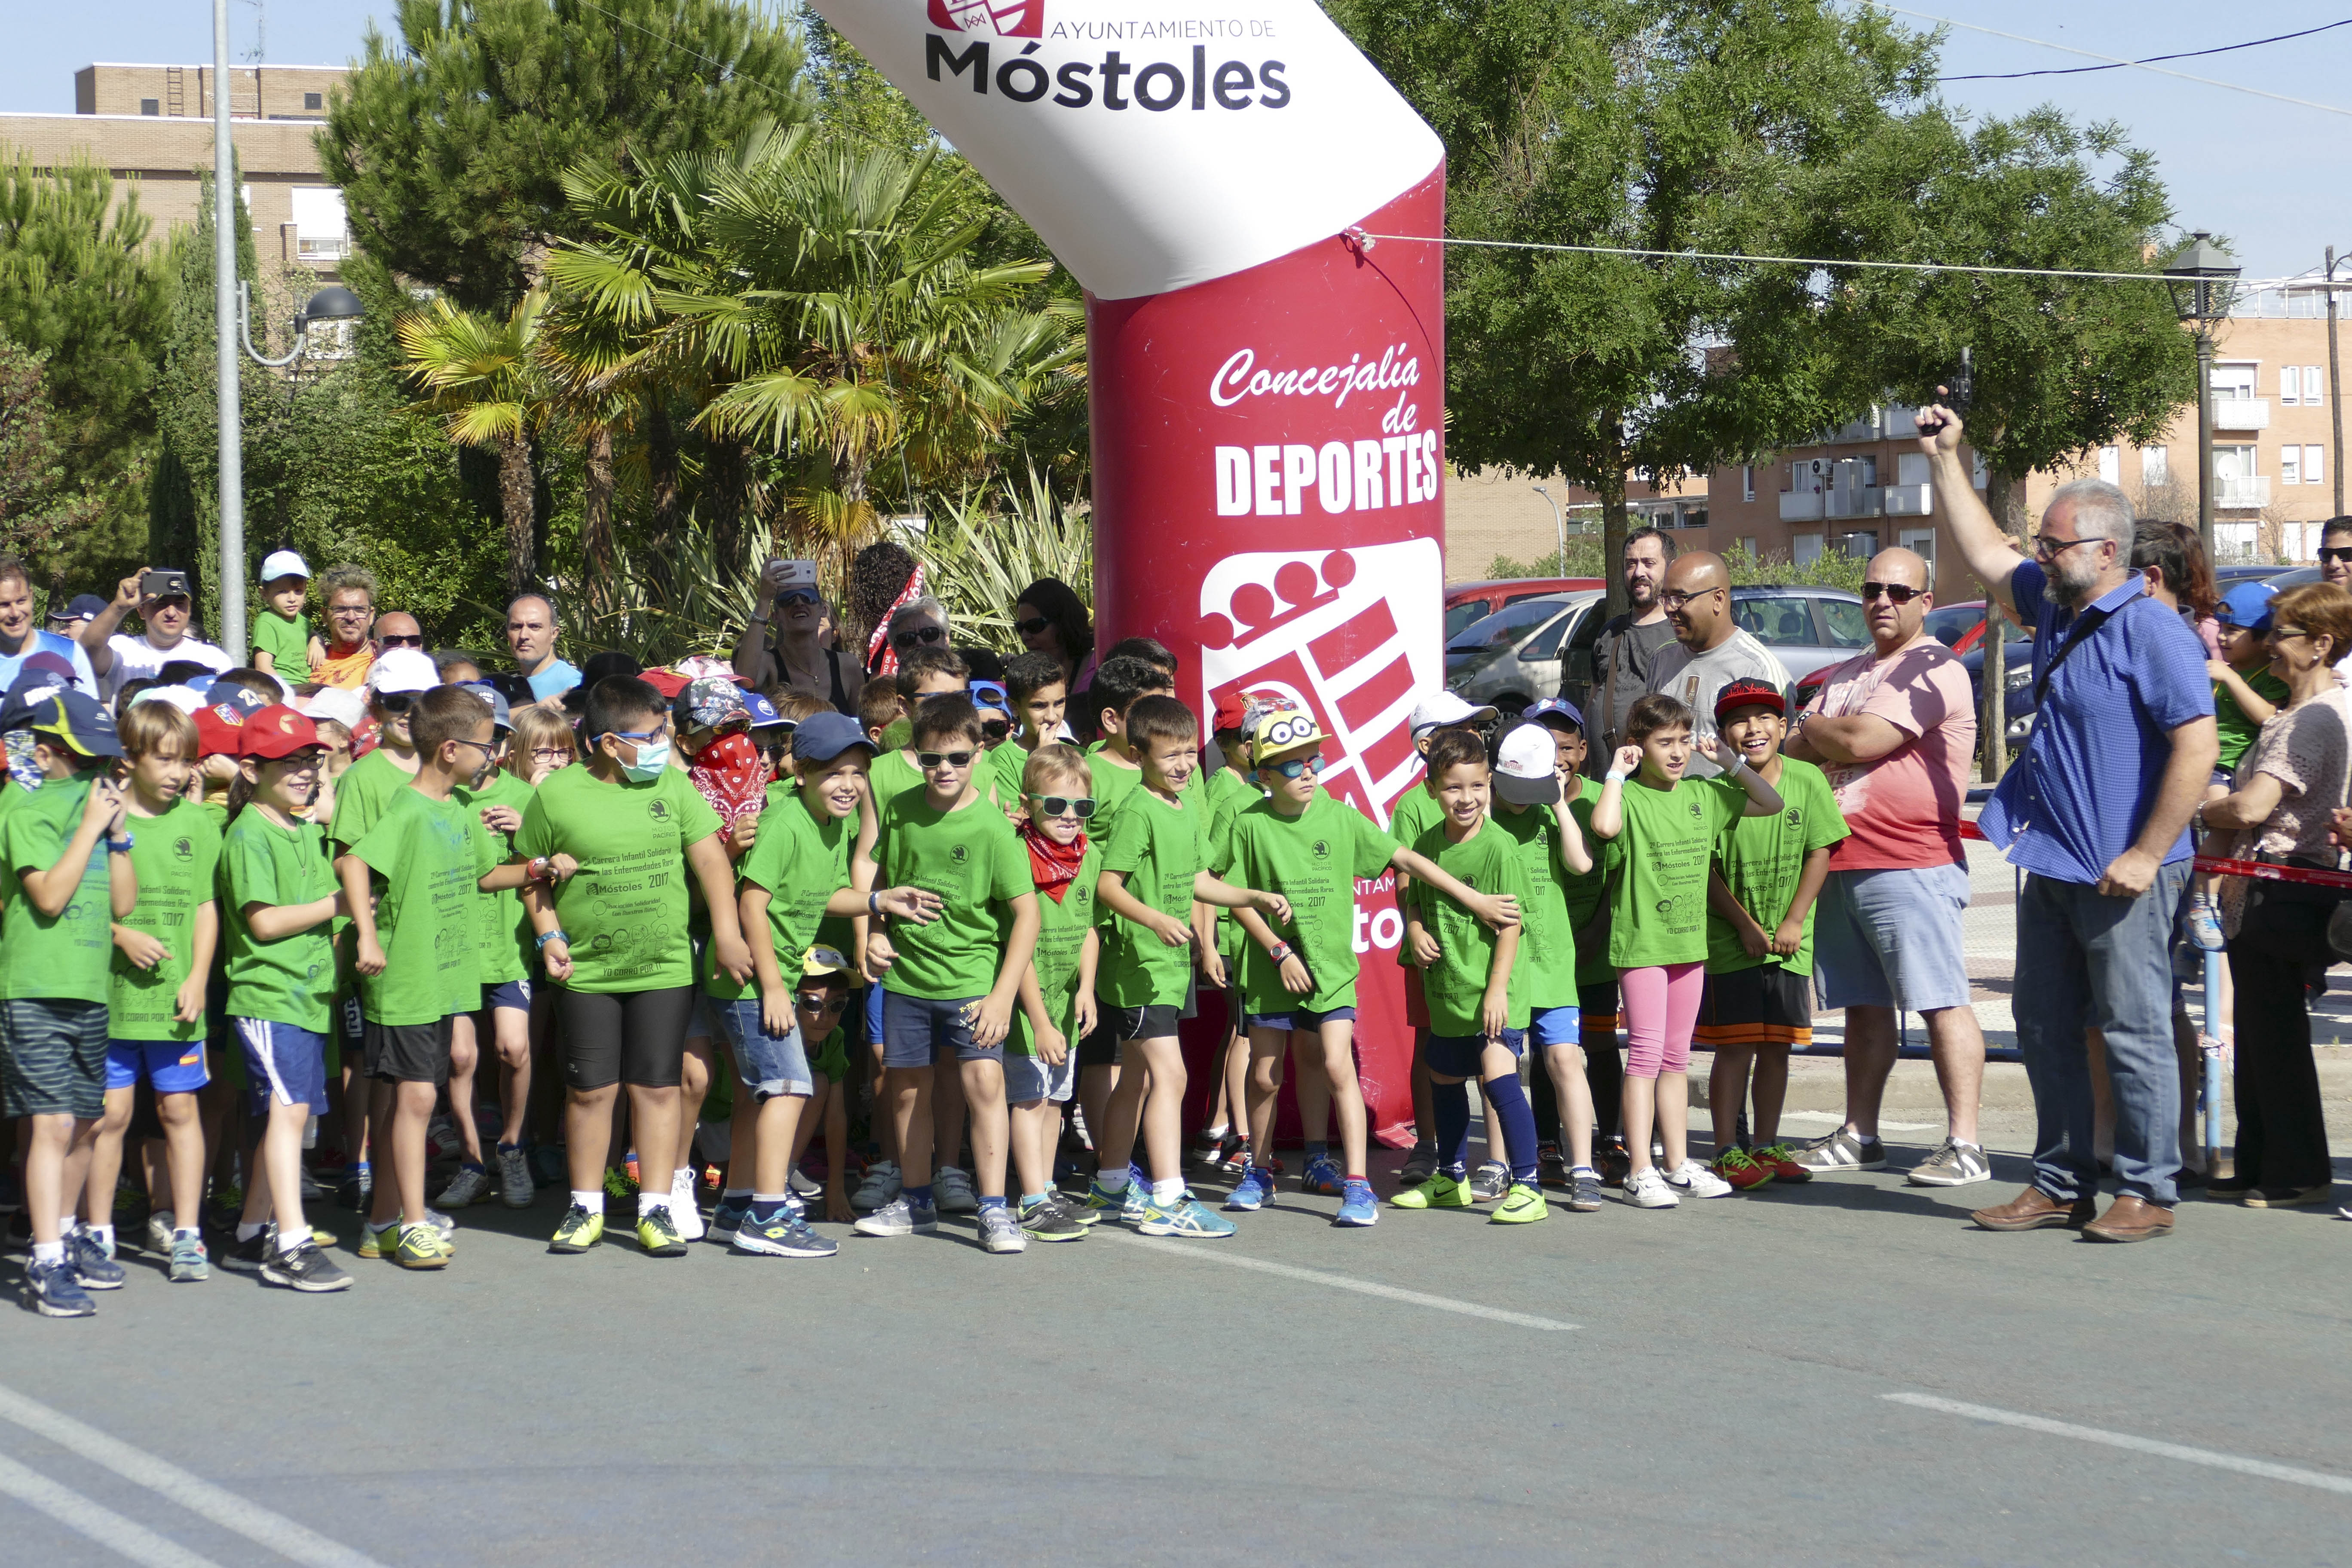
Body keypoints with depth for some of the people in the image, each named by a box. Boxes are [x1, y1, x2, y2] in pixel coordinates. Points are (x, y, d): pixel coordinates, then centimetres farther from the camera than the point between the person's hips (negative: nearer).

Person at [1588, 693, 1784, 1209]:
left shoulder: (1704, 795, 8)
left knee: (1676, 1057, 14)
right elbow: (1605, 825, -33)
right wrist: (1616, 773, -21)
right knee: (1646, 1053, -8)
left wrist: (1731, 763, 7)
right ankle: (1641, 1173, -7)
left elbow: (1772, 804, 15)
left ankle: (1679, 1164, 20)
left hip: (1690, 942, 6)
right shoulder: (1630, 797, -11)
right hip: (1641, 941, -6)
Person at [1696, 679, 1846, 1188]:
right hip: (1730, 940, -3)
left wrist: (1793, 922, -8)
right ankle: (1727, 1152, 1)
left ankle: (1766, 1145, 20)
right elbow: (1705, 870, -8)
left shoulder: (1807, 780, -4)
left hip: (1788, 942, 3)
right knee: (1735, 1046, -4)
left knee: (1778, 1046, 9)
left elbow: (1820, 854, -1)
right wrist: (1746, 927, -11)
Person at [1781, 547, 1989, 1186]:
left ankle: (1965, 1144, -11)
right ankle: (1859, 1135, 21)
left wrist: (1811, 728, 3)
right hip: (1842, 864, 9)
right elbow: (1794, 746, 18)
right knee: (1865, 1006, 14)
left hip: (1912, 866, -9)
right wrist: (1837, 742, -4)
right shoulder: (1848, 675, 22)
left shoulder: (1934, 671, -8)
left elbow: (1860, 739, -16)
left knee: (1941, 1002, -9)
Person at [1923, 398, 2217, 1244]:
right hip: (2051, 866, 9)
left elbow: (2198, 748, -20)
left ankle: (2148, 1192, 4)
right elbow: (1986, 553, 28)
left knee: (2134, 1032, -3)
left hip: (2120, 877, -9)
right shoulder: (2055, 610, 11)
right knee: (2045, 1028, 12)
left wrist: (2146, 856, -21)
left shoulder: (2153, 634, -15)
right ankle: (2063, 1183, 20)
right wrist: (1946, 462, 25)